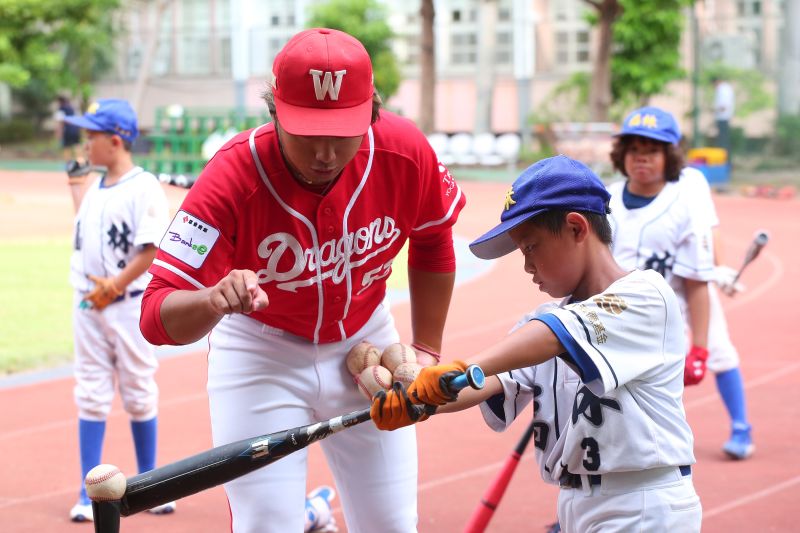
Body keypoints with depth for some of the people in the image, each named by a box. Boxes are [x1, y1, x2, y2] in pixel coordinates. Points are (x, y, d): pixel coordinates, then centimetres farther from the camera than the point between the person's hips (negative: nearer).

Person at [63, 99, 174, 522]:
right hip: (87, 304, 6)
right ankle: (88, 493, 9)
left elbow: (153, 247, -17)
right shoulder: (95, 189, 11)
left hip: (130, 305, -6)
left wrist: (115, 285, -18)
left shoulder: (144, 188, -11)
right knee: (91, 396, 6)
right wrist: (77, 188, 20)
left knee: (139, 395, 6)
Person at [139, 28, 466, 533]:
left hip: (365, 345, 3)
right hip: (260, 352, -3)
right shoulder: (232, 178, -31)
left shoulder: (406, 152, -23)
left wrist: (427, 350, 2)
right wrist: (215, 300, -57)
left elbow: (432, 240, 1)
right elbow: (157, 316, -36)